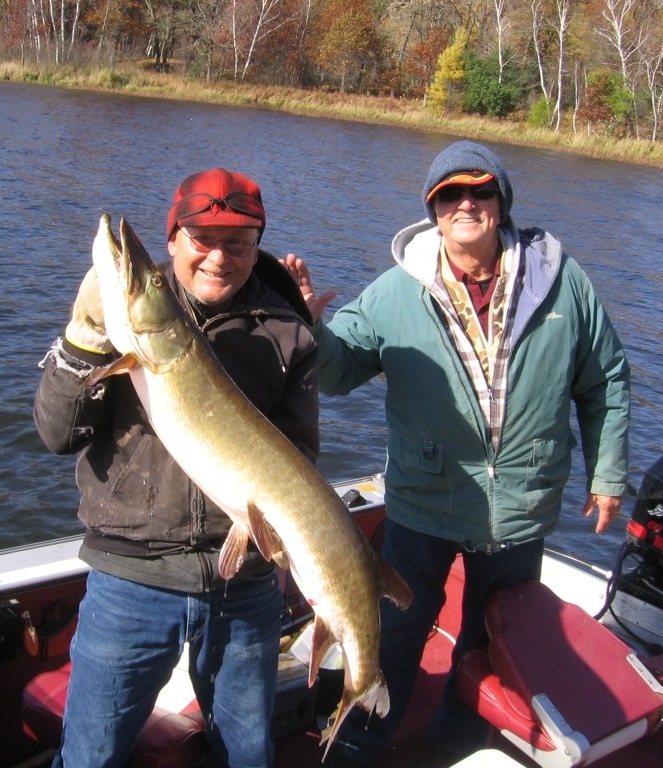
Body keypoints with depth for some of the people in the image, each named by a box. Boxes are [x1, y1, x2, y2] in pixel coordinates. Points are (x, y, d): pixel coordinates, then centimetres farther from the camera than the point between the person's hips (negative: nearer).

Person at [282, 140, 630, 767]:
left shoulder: (561, 281, -7)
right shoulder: (396, 292, -11)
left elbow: (605, 382, 3)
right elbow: (339, 371, -13)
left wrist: (607, 474, 6)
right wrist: (308, 327, -33)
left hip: (522, 509, 2)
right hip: (420, 504, -1)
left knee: (493, 640, 23)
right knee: (396, 633, 17)